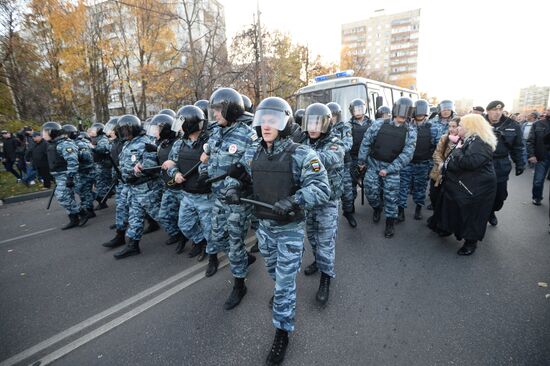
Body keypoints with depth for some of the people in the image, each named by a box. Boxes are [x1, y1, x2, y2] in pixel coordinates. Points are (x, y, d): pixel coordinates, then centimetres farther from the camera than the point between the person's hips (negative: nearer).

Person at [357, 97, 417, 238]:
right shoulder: (379, 124, -4)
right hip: (373, 164, 1)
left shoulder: (410, 132, -4)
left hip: (392, 167, 0)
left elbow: (406, 155, -9)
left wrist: (388, 170, -16)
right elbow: (366, 143, 1)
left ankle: (390, 223, 19)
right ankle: (377, 208, 35)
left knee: (391, 195, 1)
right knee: (371, 191, 2)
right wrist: (361, 161, 3)